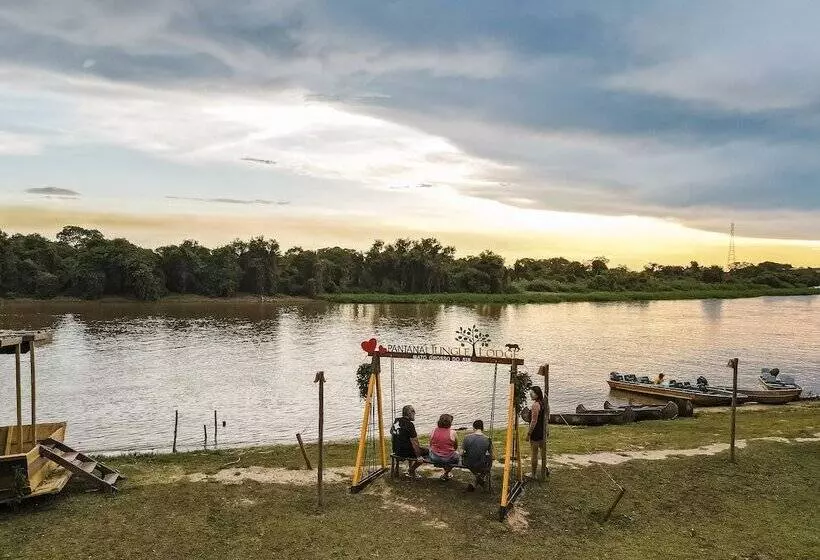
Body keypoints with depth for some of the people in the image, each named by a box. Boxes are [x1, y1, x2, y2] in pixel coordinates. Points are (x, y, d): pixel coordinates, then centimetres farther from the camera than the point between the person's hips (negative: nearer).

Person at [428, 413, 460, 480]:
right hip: (448, 459, -3)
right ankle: (446, 474, 25)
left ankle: (446, 472, 44)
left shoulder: (434, 431, -2)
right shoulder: (452, 432, -11)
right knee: (457, 454, 27)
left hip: (434, 459, 3)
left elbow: (430, 445, 9)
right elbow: (456, 447, 3)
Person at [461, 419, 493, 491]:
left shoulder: (467, 437, -10)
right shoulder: (487, 440, -11)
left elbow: (462, 453, -3)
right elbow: (491, 456, -1)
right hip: (481, 466, -2)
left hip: (468, 465, 2)